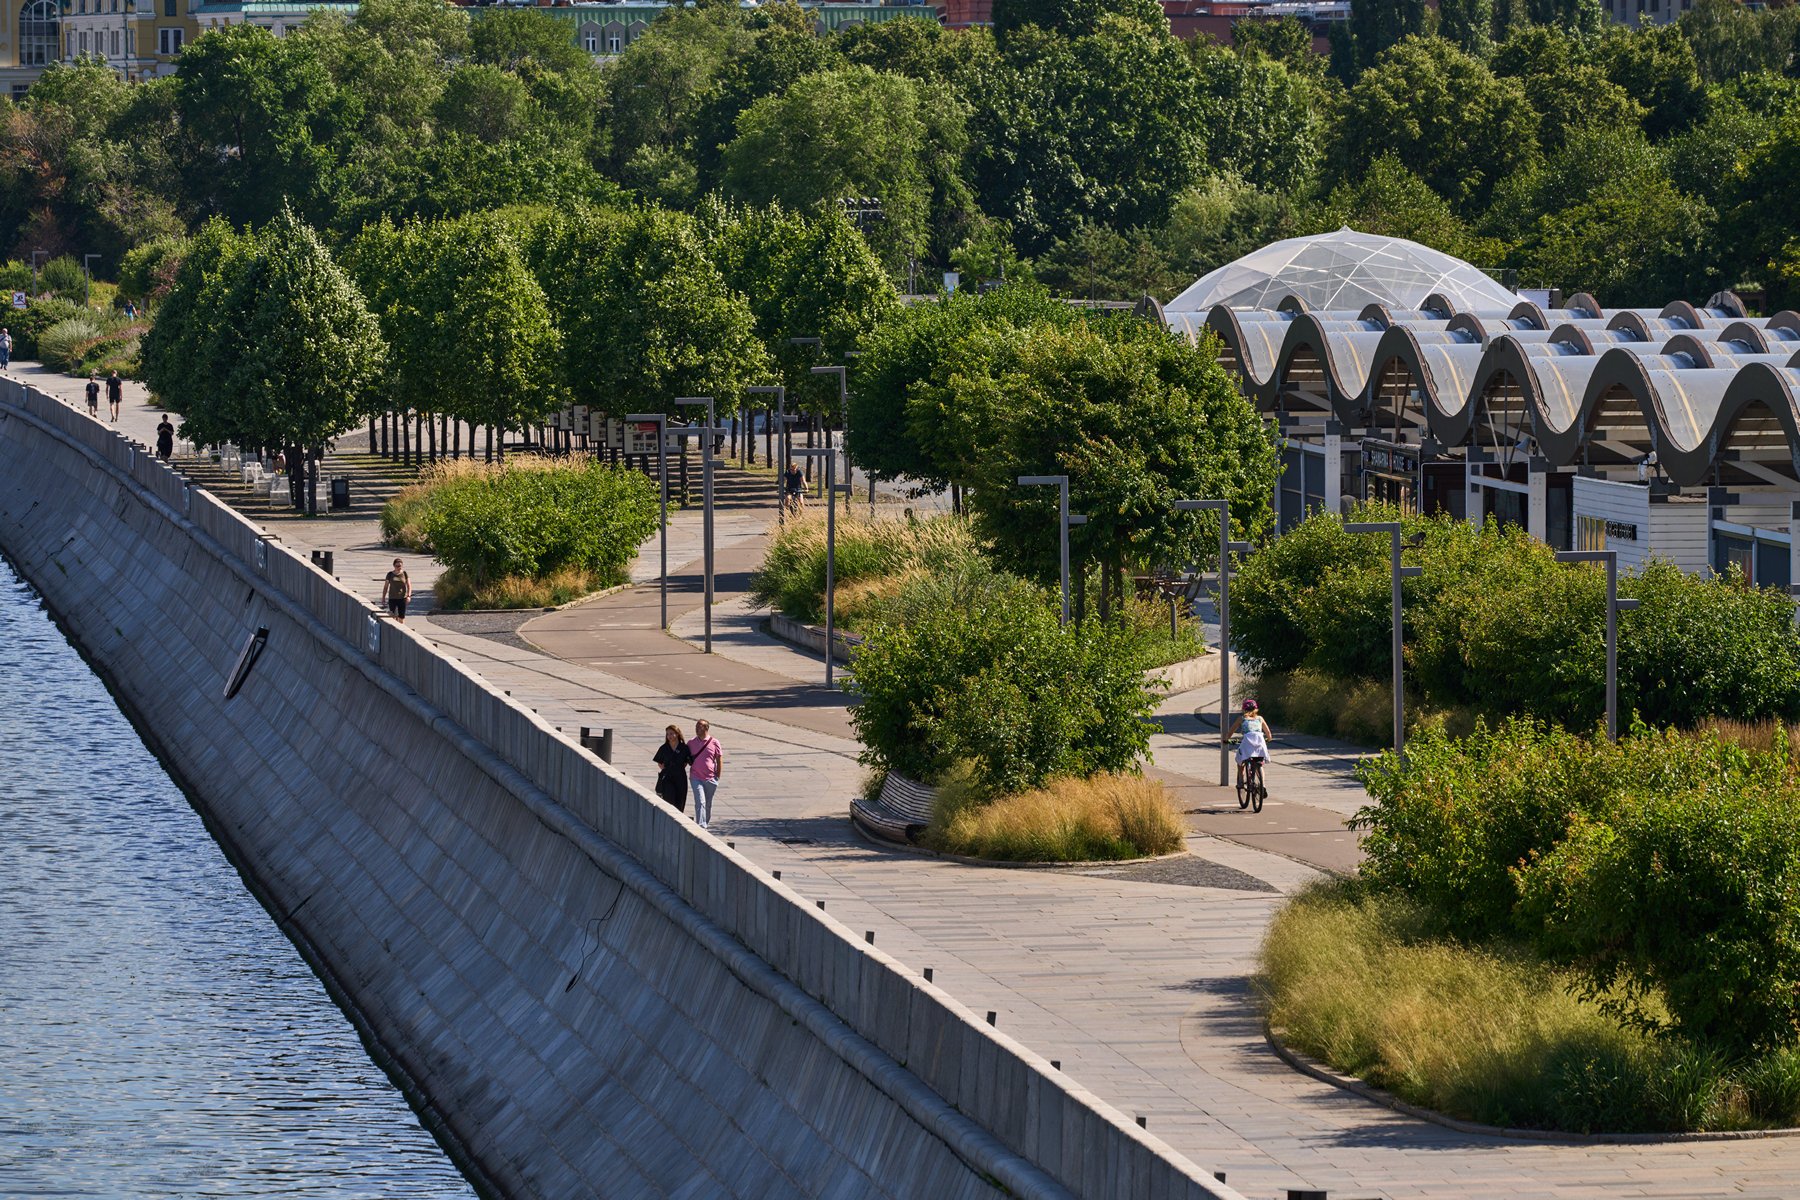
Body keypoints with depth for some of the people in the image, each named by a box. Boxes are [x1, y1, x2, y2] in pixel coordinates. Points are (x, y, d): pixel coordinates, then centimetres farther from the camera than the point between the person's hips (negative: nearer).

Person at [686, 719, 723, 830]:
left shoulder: (714, 742, -2)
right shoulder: (691, 742, 3)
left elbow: (719, 759, 4)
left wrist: (717, 776, 1)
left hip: (710, 779, 0)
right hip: (696, 778, 0)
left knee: (708, 803, 14)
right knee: (700, 802, -13)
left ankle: (706, 823, 32)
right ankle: (701, 825, -18)